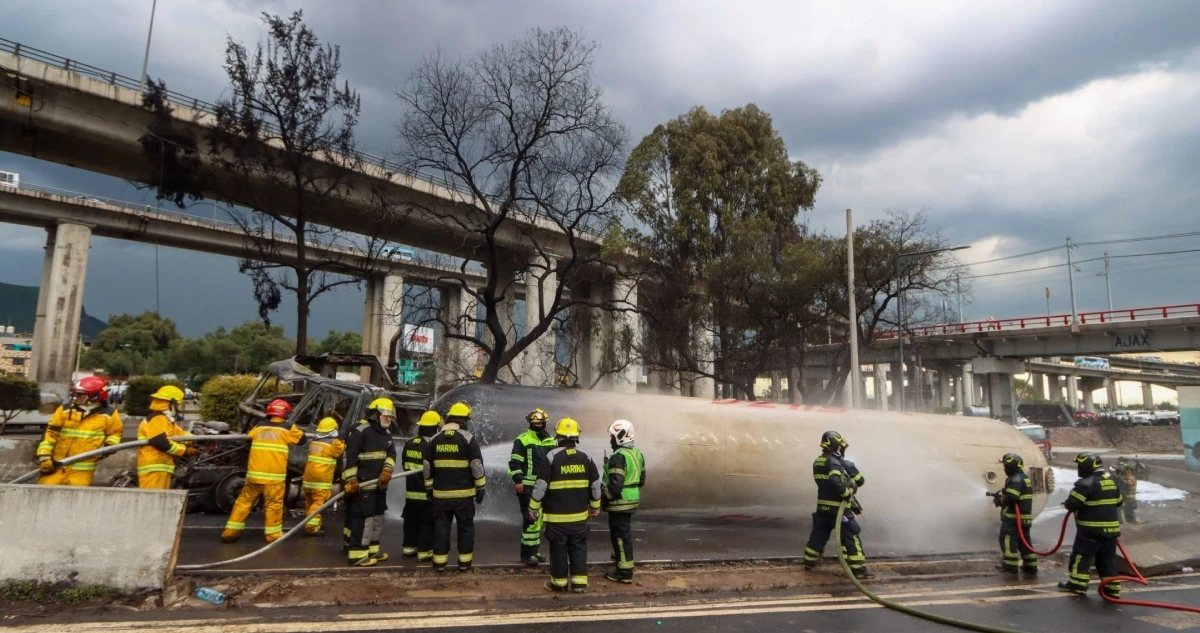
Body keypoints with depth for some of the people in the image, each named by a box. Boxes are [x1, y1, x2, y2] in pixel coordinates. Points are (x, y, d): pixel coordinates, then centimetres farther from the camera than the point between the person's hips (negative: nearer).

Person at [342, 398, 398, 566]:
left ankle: (371, 550, 28)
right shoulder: (360, 431, -14)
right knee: (363, 518, -11)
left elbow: (391, 454, 6)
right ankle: (357, 555, -6)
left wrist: (387, 471, -13)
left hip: (379, 484, 9)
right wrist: (351, 481, -21)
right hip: (363, 484, -9)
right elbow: (349, 457, -18)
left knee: (378, 516, 16)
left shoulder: (386, 433, 13)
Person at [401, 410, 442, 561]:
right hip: (427, 493, -7)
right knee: (427, 523, 2)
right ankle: (424, 551, 5)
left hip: (411, 491, 7)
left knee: (411, 521, 18)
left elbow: (406, 465, 15)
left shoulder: (409, 444, 5)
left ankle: (409, 547, 26)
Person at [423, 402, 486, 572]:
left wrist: (429, 488, 18)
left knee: (441, 526, 10)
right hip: (463, 493, -3)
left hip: (441, 493, 3)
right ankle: (464, 562, 10)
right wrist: (480, 488, 0)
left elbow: (427, 466, 10)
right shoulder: (468, 438, -7)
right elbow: (477, 465, -8)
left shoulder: (434, 439, 6)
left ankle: (439, 562, 12)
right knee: (465, 527, 7)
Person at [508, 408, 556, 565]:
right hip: (527, 486, -7)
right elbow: (514, 462, -11)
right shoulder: (522, 440, -8)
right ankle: (527, 553, -3)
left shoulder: (550, 441, 12)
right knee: (531, 519, -10)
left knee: (539, 519, 13)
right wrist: (518, 481, -19)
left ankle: (534, 550, 24)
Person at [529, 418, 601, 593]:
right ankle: (579, 582, 14)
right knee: (579, 547, 12)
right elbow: (595, 486, 7)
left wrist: (533, 507, 1)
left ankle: (559, 582, 16)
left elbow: (541, 486, -11)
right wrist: (595, 507, 20)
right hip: (579, 514, 3)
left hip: (557, 515, -3)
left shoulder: (552, 457, -12)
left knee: (558, 548, 7)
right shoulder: (585, 458, 1)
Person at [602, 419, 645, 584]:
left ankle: (625, 572, 3)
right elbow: (642, 479, 15)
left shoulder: (618, 457, -22)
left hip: (620, 502, -9)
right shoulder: (637, 453, 8)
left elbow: (615, 485, -26)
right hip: (632, 500, 9)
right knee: (625, 531, 27)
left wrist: (604, 498, -11)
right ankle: (622, 555, 47)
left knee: (620, 535, -2)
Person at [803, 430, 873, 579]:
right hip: (838, 507, -8)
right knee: (851, 537, 0)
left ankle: (810, 562, 26)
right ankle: (859, 569, 1)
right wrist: (847, 494, -16)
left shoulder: (817, 462, 11)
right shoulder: (835, 461, -16)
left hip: (822, 506, 8)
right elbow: (836, 481, -30)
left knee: (819, 534, 18)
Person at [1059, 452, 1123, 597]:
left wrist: (1067, 504, 2)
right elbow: (1118, 502, 23)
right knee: (1108, 559, 14)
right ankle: (1112, 588, 14)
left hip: (1091, 529, -8)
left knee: (1082, 555, 2)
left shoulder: (1086, 483, -17)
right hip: (1110, 527, 8)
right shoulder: (1111, 482, 10)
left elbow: (1072, 503, -18)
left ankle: (1077, 584, 4)